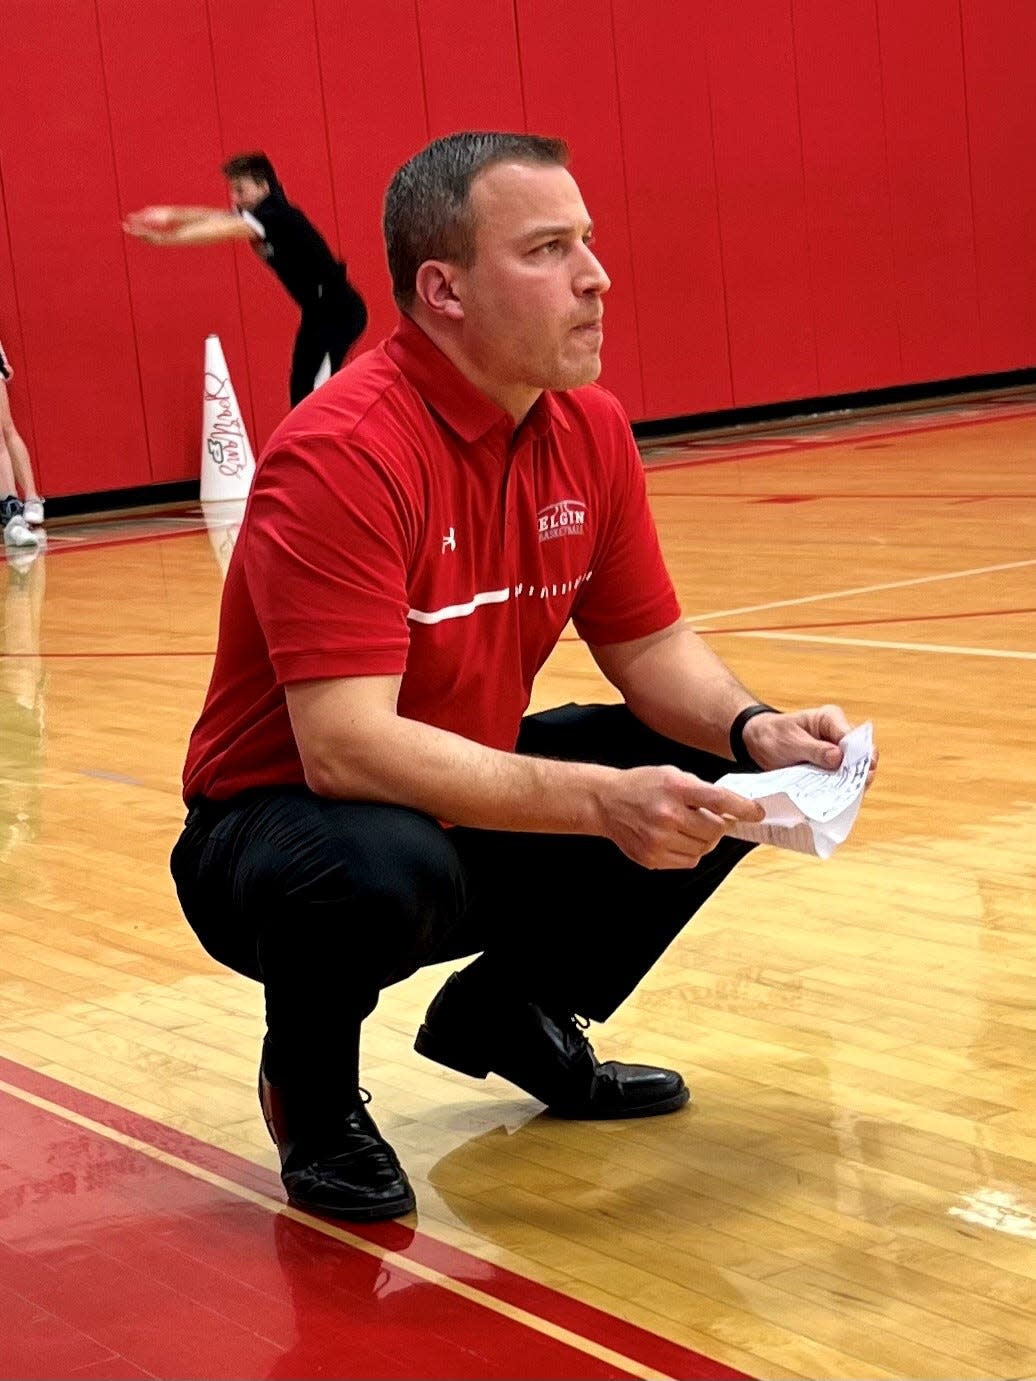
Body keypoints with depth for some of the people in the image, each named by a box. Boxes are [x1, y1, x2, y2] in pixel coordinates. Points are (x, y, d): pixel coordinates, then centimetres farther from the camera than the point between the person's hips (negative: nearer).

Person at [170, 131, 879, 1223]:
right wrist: (599, 799, -40)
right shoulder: (344, 455, -28)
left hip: (472, 801, 8)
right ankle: (313, 1090, -4)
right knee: (386, 867, -40)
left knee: (719, 773, -5)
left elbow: (649, 646, 5)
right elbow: (346, 747, -35)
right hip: (282, 825, -7)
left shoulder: (589, 431, -4)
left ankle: (507, 1015, 16)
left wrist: (755, 731, -16)